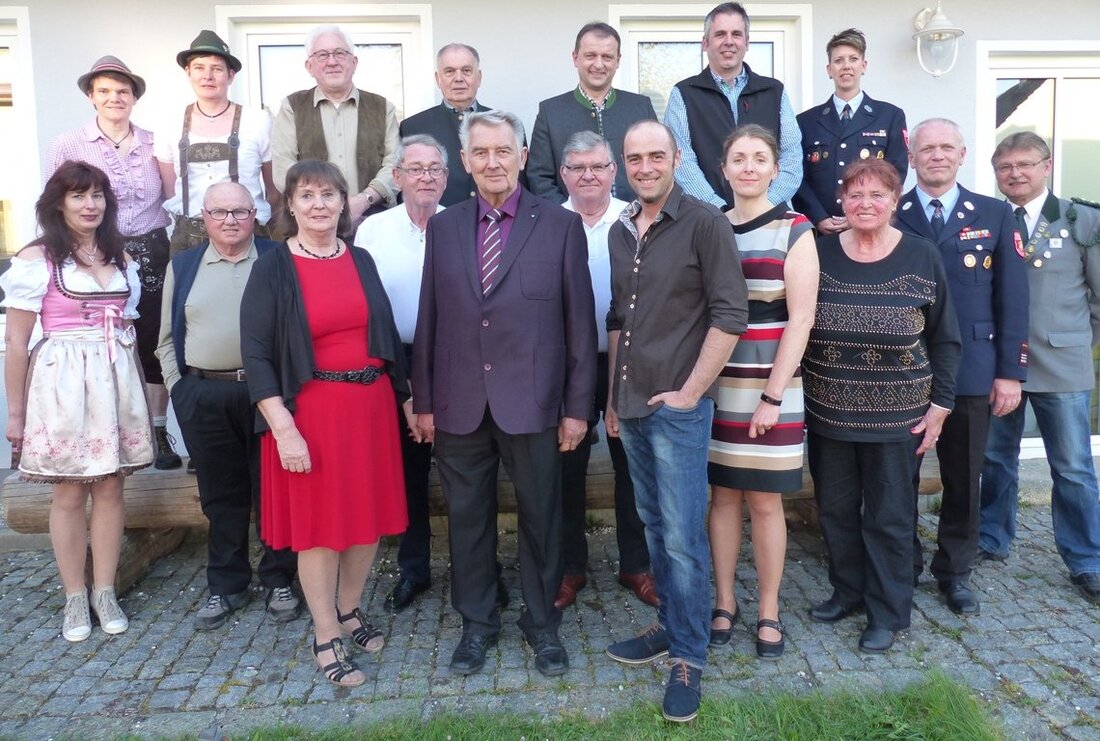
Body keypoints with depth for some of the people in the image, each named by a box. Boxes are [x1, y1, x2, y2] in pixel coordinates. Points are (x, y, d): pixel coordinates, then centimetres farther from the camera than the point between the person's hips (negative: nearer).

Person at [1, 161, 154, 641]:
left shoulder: (120, 257, 12)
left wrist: (132, 388, 13)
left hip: (116, 382, 4)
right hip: (62, 385, -4)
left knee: (110, 489, 7)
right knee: (69, 494, 4)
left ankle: (105, 593, 19)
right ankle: (75, 597, 18)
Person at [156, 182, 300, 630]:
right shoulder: (182, 267, 12)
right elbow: (168, 337, 14)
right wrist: (177, 386, 4)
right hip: (204, 399, 3)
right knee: (220, 496, 12)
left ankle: (279, 581, 21)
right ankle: (226, 586, 26)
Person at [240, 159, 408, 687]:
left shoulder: (362, 262, 7)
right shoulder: (273, 269, -5)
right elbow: (256, 355, -8)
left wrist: (404, 396, 10)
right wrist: (284, 428, -15)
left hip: (371, 405, 4)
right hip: (310, 410, -4)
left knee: (369, 515, 12)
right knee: (318, 522, 5)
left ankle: (349, 609, 35)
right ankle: (326, 637, 22)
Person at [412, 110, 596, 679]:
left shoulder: (561, 225, -1)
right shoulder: (443, 228, 7)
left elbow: (579, 322, -2)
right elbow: (429, 320, 8)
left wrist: (577, 407, -4)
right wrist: (424, 400, 6)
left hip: (532, 403, -2)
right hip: (459, 405, 3)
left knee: (541, 518, 10)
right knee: (467, 518, 13)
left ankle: (543, 625, 31)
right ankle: (476, 623, 33)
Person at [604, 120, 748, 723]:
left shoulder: (704, 222, -8)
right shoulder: (619, 232, 11)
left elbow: (730, 314, -12)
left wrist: (689, 391, -14)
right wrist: (612, 397, 14)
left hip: (678, 407, -6)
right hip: (631, 406, 6)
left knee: (682, 537, -1)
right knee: (654, 527, 16)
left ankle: (689, 657, 15)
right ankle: (669, 627, 33)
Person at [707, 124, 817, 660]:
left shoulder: (793, 231, -1)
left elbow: (801, 319, -7)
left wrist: (772, 395, -12)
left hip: (770, 385, -2)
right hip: (715, 383, 2)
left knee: (764, 500, 4)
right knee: (723, 494, 9)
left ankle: (769, 612, 22)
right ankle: (724, 601, 24)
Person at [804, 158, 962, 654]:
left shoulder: (922, 258, -3)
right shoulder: (819, 254, 0)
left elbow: (945, 340, 2)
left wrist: (940, 405, -2)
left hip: (895, 417, -2)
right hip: (828, 413, 2)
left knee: (888, 515, 8)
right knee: (835, 508, 12)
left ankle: (887, 612, 25)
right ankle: (847, 590, 33)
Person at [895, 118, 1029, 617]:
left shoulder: (995, 215, 6)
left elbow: (1012, 298, 3)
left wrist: (1010, 371, -2)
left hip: (971, 371, 1)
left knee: (963, 478, 11)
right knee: (900, 476, 9)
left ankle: (955, 571, 28)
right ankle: (902, 566, 27)